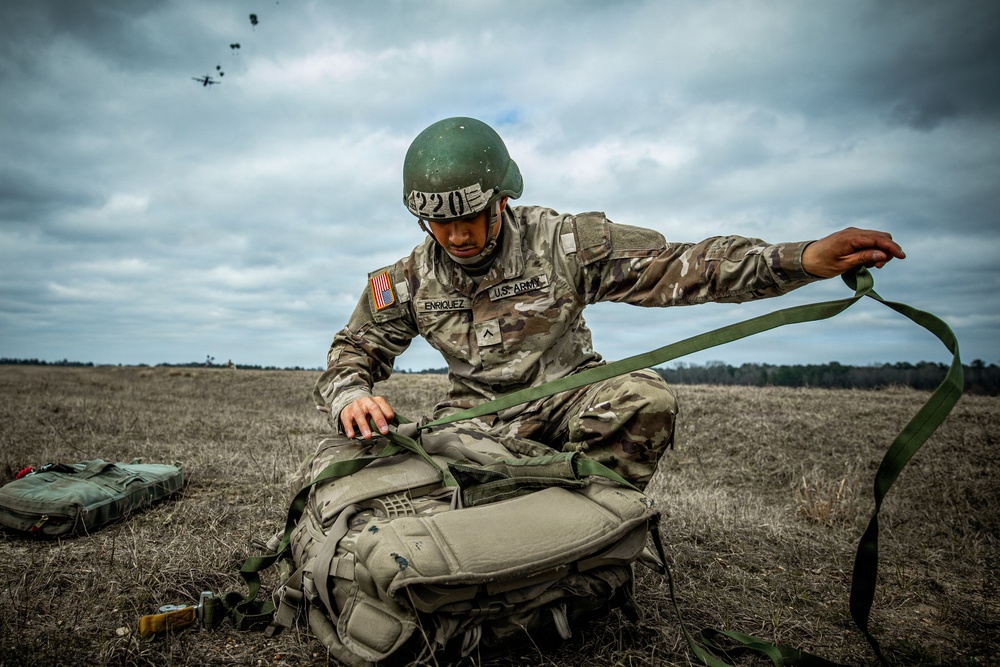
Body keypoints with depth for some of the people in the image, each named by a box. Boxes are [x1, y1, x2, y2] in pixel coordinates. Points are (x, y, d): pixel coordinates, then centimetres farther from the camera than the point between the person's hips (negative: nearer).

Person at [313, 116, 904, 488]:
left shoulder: (563, 242, -13)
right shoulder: (408, 282, -5)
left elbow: (673, 267, -17)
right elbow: (353, 353, 2)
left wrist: (801, 260, -28)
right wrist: (352, 399, -25)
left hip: (568, 402, -1)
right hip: (476, 415, 2)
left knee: (644, 397, -31)